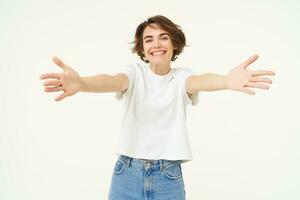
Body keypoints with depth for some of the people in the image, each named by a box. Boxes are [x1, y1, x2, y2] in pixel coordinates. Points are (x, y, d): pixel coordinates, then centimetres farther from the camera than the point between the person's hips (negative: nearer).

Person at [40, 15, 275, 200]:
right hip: (128, 173, 0)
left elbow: (199, 82, -23)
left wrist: (227, 81, -48)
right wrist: (80, 83, -47)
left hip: (168, 176, 0)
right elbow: (114, 81, -23)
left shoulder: (182, 76, 0)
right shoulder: (135, 72, -1)